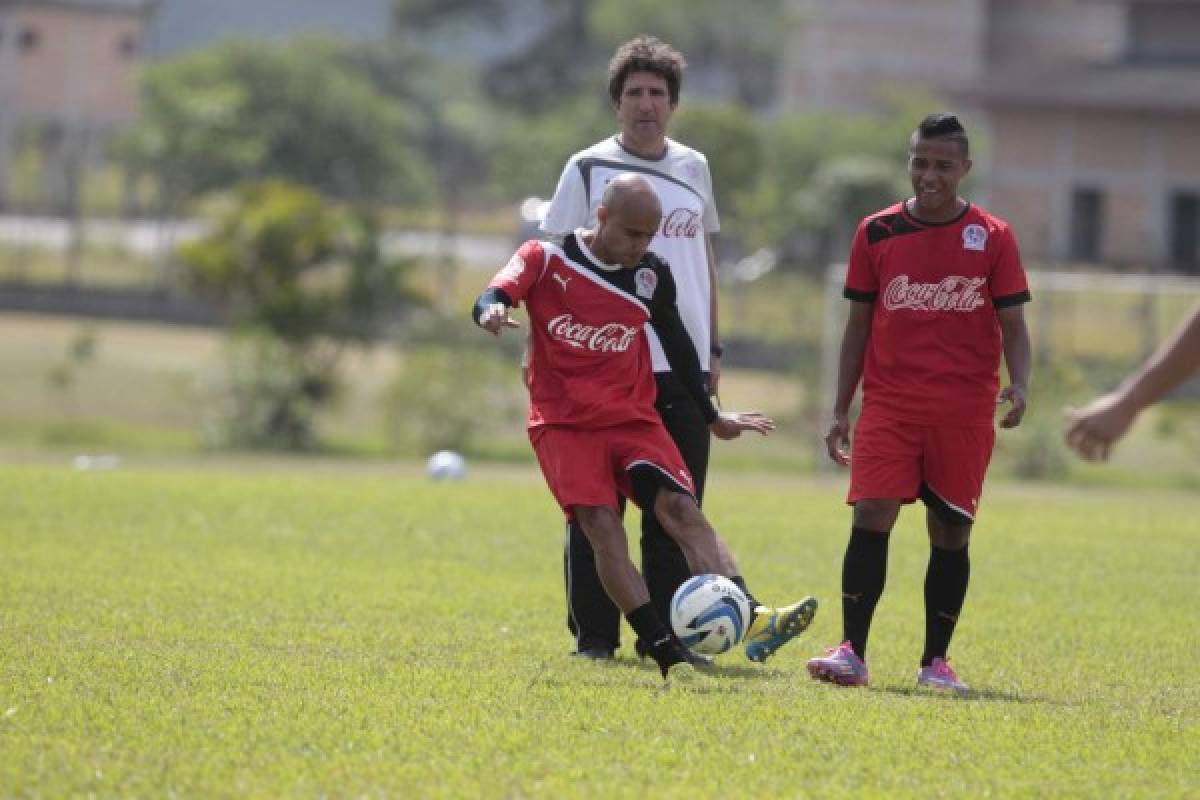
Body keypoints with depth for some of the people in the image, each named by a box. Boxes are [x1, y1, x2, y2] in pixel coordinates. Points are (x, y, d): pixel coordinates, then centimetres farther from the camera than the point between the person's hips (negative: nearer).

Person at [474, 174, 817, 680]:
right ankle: (667, 653, -28)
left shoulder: (652, 275, 7)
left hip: (634, 419, 3)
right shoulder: (547, 259, -3)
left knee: (681, 508, -19)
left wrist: (712, 417, 28)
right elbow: (494, 297, -16)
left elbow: (676, 342, 21)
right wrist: (492, 311, -42)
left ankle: (752, 619, -35)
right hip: (563, 424, -3)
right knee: (602, 525, -21)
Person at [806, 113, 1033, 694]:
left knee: (951, 530, 2)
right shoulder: (877, 233, 6)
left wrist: (1019, 384, -16)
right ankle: (851, 653, -12)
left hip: (965, 411, 0)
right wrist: (840, 411, 8)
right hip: (889, 402, 0)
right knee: (871, 515, -13)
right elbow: (859, 324, 10)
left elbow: (1012, 323, 3)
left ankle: (935, 662, 12)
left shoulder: (992, 237, 3)